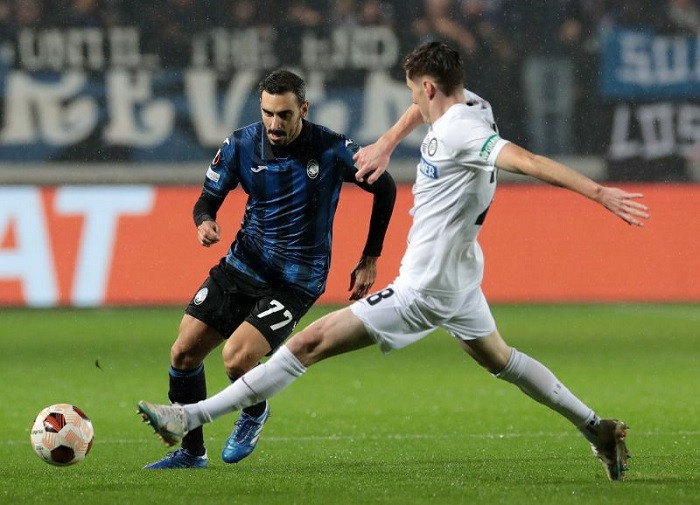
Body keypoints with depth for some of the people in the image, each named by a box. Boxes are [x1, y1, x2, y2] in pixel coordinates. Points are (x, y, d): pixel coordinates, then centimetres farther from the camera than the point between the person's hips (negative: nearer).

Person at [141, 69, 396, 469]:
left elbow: (385, 189, -1)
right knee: (184, 352, -1)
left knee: (237, 358, -22)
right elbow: (208, 198, 4)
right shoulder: (241, 145, -8)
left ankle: (255, 414, 13)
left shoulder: (333, 151, -16)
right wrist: (205, 221, -22)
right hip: (242, 267, 5)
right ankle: (192, 452, 18)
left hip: (296, 282, -4)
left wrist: (370, 260, 1)